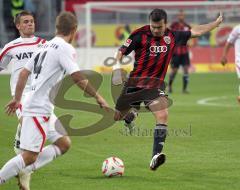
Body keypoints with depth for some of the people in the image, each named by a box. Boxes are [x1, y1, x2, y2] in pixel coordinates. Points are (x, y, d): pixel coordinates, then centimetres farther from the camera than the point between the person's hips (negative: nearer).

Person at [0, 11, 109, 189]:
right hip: (39, 109, -10)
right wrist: (98, 97, -12)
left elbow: (24, 72, 20)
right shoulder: (65, 48, -11)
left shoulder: (45, 46, 16)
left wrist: (17, 99, 28)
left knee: (64, 143, 11)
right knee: (29, 156, -11)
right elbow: (77, 77, -19)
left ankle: (24, 171, 3)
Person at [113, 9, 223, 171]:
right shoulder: (140, 35, -9)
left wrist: (217, 23, 18)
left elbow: (196, 31, 15)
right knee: (118, 116, 10)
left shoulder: (172, 37, 3)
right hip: (135, 83, -1)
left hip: (156, 85, 1)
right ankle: (130, 115, 50)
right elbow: (122, 52, -6)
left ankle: (156, 156, -27)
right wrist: (117, 67, -22)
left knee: (163, 115, -23)